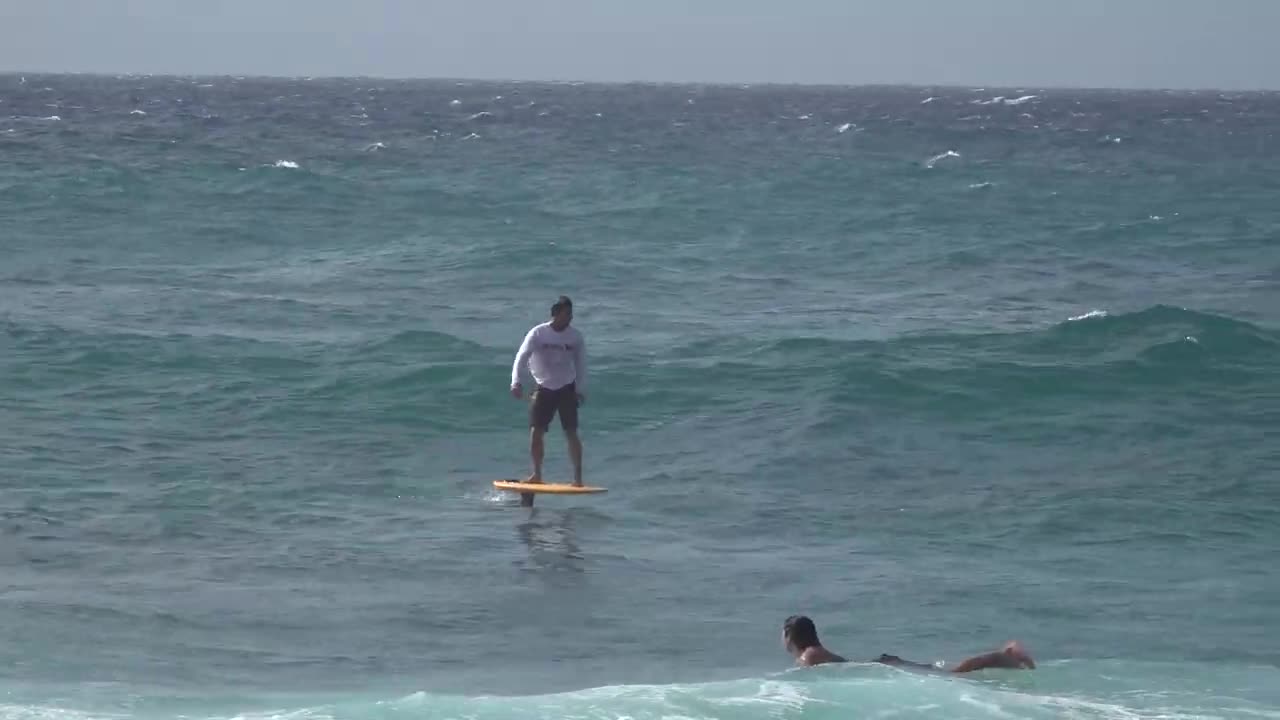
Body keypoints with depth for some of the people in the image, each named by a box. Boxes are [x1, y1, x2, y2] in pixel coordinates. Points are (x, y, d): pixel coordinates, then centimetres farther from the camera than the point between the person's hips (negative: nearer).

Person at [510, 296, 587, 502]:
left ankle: (578, 477, -4)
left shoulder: (575, 336, -4)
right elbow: (521, 357, -18)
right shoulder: (538, 334, -11)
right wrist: (516, 381, -31)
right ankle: (537, 475, 11)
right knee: (535, 432, -4)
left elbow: (581, 364, 6)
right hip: (543, 388, 0)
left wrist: (581, 390, 1)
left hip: (567, 389, 0)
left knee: (571, 433, -7)